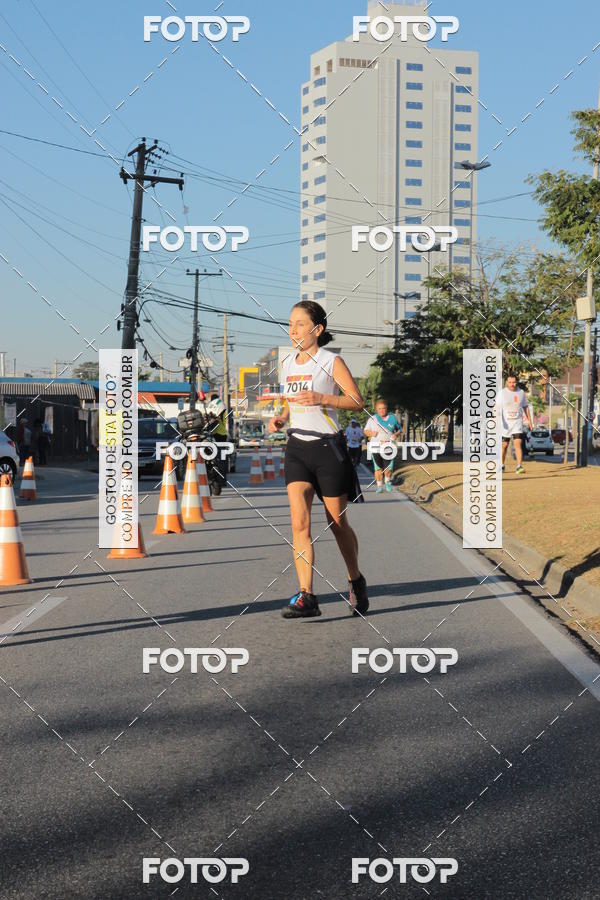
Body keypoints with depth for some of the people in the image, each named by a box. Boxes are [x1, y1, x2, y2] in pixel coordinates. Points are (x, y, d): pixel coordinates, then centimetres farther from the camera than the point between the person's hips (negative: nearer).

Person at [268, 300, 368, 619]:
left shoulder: (331, 362, -7)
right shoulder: (288, 363, 11)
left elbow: (358, 401, -10)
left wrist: (321, 398, -23)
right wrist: (281, 418, 3)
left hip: (328, 447, -4)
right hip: (297, 448, 4)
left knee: (337, 524, 7)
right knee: (299, 522, -12)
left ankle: (356, 581, 31)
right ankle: (306, 596, -14)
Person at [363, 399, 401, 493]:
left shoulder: (392, 418, 8)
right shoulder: (372, 419, 8)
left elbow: (399, 429, 18)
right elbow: (366, 431, 12)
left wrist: (396, 434, -4)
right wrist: (371, 433, -9)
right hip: (376, 447, 0)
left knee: (388, 468, -4)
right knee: (378, 468, 1)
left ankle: (388, 482, 24)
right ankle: (379, 486, 11)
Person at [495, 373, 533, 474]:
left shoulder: (521, 392, 6)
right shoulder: (502, 393, -3)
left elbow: (525, 407, 16)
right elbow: (497, 407, -10)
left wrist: (529, 421, 15)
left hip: (517, 423, 1)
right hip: (505, 424, -1)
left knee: (518, 444, -15)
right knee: (504, 445, 8)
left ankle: (519, 467, -21)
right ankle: (501, 465, 28)